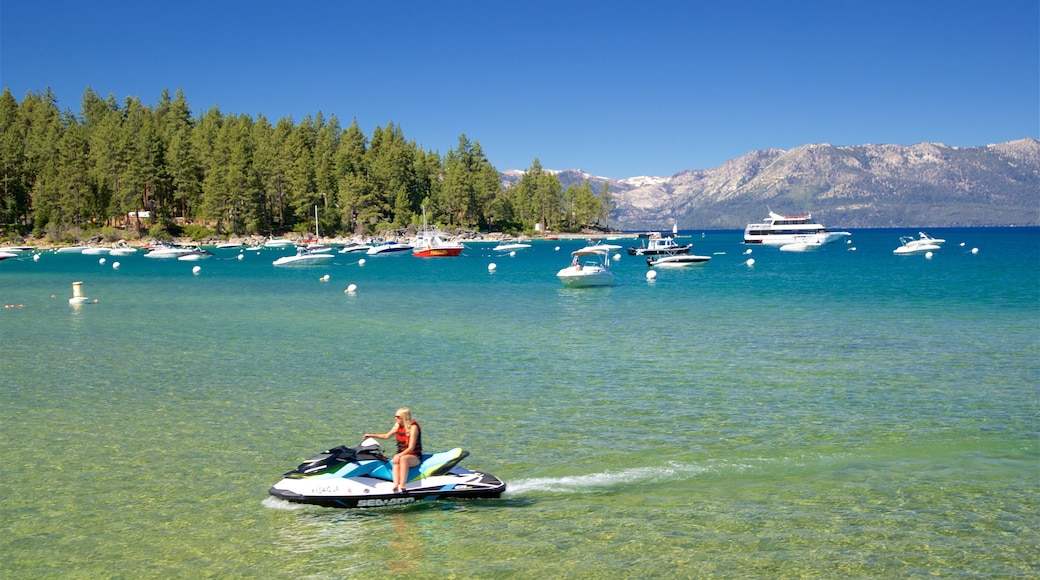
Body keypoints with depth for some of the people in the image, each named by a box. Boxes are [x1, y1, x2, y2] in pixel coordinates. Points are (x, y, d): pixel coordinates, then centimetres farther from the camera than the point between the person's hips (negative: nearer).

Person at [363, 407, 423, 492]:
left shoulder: (413, 427, -13)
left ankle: (402, 485, -48)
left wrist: (399, 455, -28)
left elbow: (411, 448, -18)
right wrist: (372, 435, 14)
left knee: (403, 459, -39)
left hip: (414, 456, -5)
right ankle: (396, 485, -51)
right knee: (396, 461, -32)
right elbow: (387, 436, 22)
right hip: (401, 454, 5)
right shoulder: (398, 425, 7)